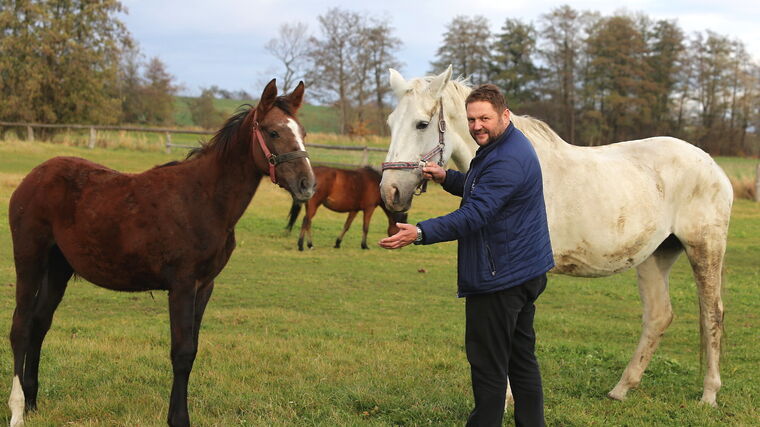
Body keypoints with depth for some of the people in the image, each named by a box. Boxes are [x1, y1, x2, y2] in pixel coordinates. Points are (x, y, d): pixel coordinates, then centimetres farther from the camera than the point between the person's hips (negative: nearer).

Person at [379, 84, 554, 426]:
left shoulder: (506, 161, -23)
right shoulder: (504, 147, 12)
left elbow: (474, 216, -31)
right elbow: (483, 190, 27)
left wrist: (420, 233, -39)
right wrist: (445, 177, 11)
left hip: (499, 280, -11)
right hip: (526, 272, 11)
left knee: (488, 364, -2)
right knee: (522, 359, 17)